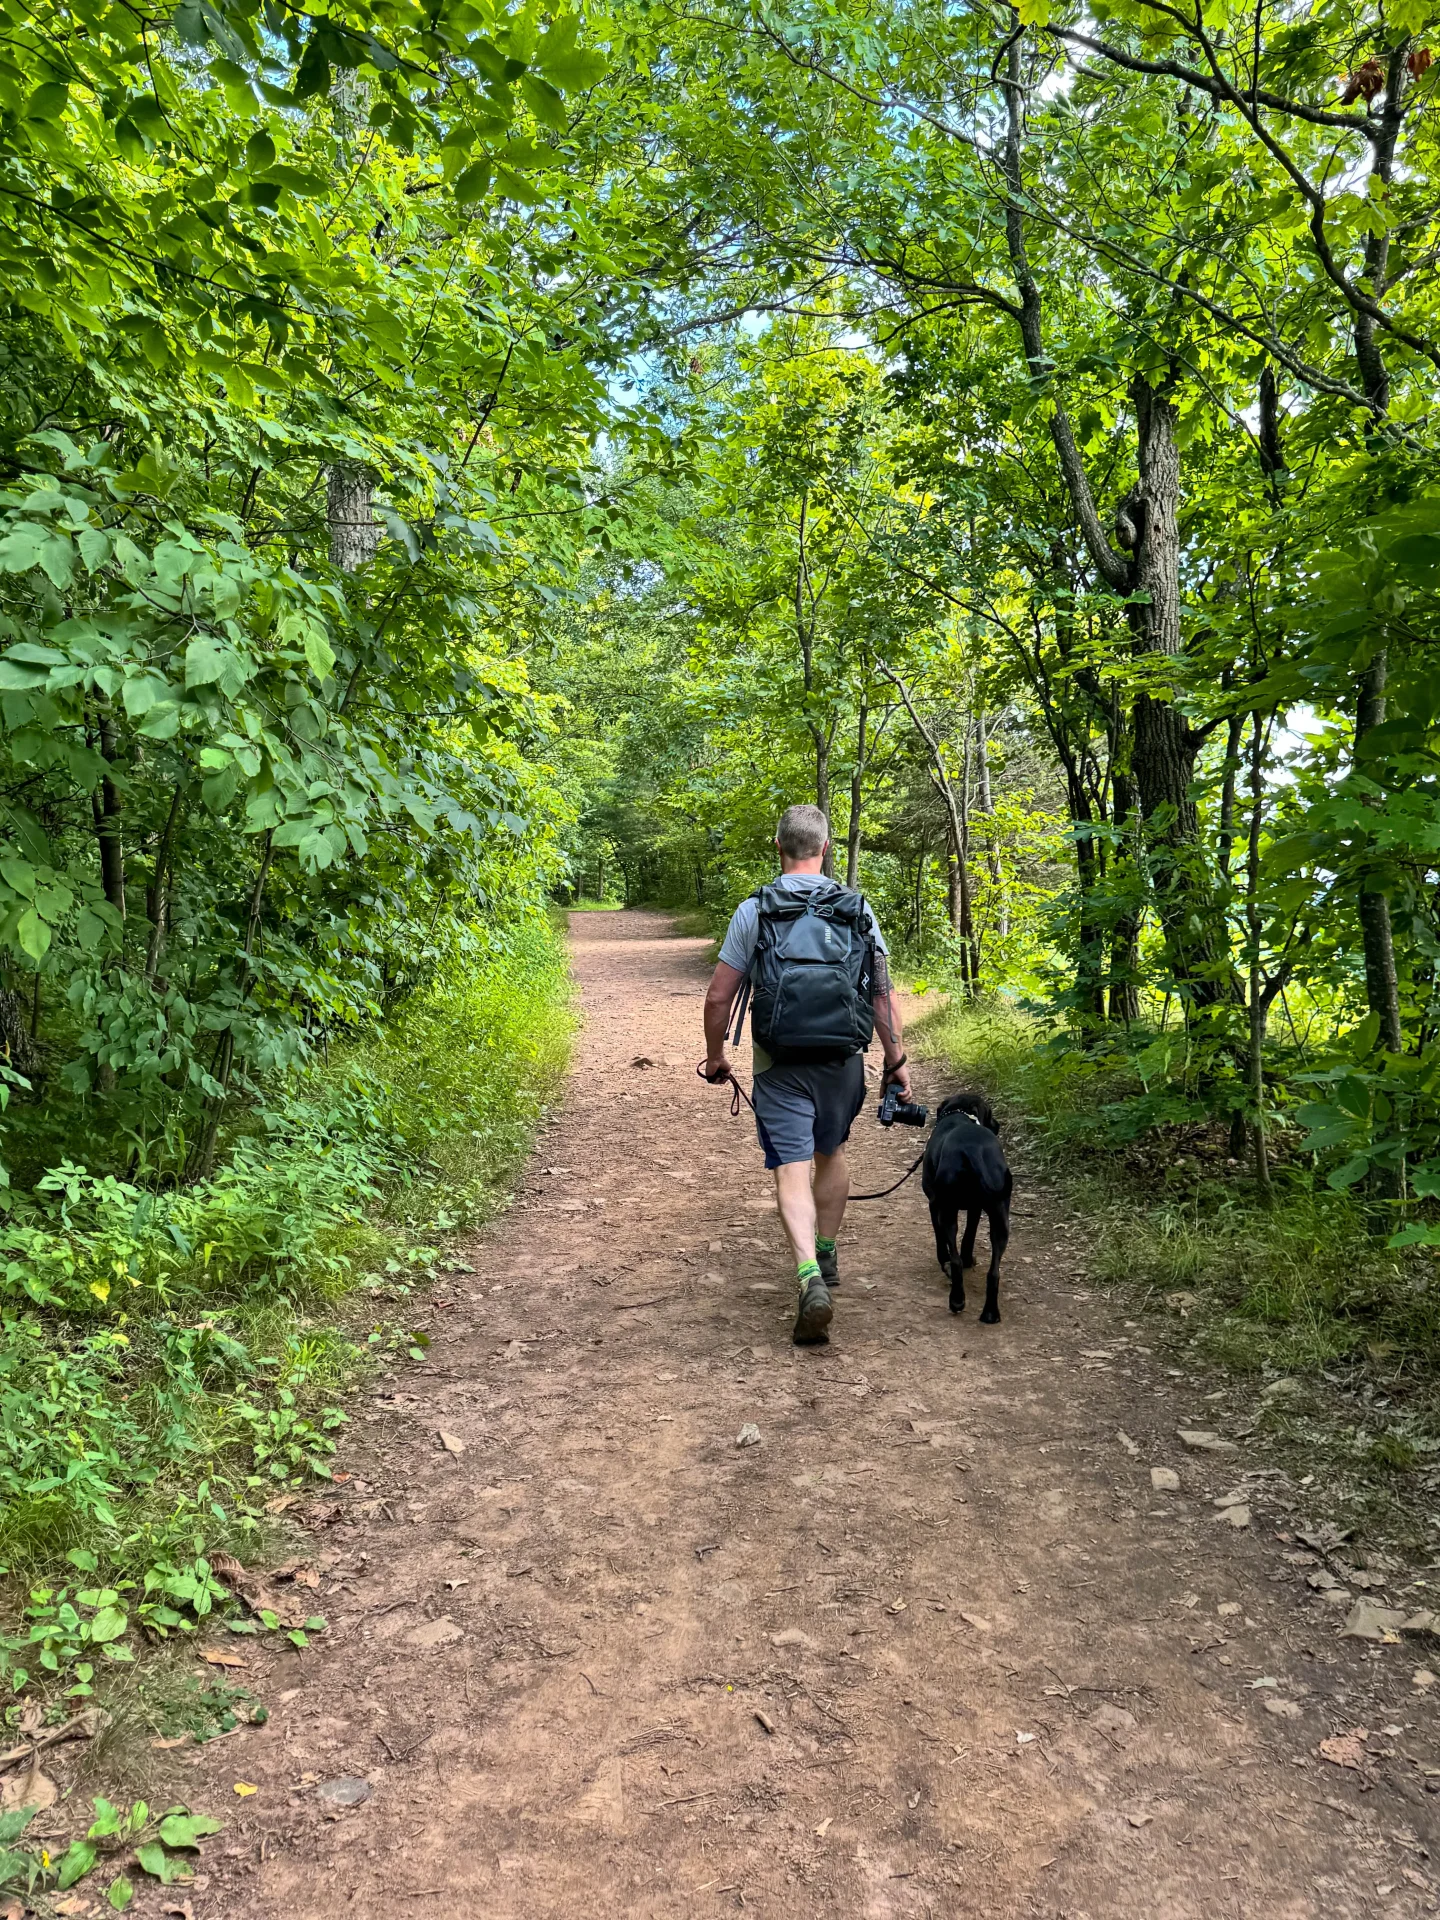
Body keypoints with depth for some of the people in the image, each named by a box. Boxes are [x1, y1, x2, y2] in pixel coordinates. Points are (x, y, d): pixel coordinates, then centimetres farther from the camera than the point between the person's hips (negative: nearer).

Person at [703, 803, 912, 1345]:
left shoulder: (754, 911, -4)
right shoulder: (857, 910, 0)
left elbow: (718, 997, -2)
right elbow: (883, 996, -1)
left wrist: (715, 1056, 12)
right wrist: (896, 1061, 9)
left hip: (780, 1065, -2)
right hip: (844, 1061, 3)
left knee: (792, 1171, -3)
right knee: (830, 1154, 23)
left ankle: (810, 1278, -20)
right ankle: (826, 1254, 38)